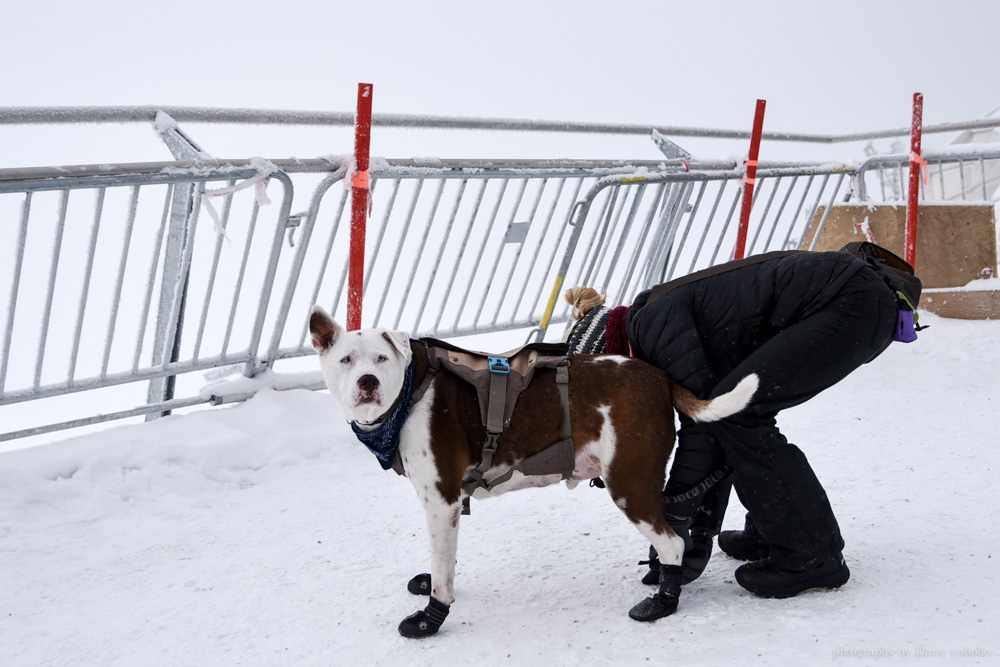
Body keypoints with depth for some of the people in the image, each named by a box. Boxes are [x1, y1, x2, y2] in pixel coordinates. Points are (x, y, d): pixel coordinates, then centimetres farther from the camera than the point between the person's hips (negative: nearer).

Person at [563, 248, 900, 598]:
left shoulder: (655, 320, -9)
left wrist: (671, 516, -8)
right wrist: (700, 533, 16)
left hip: (851, 302, -10)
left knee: (736, 413, -12)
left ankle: (813, 556, -7)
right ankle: (770, 532, 21)